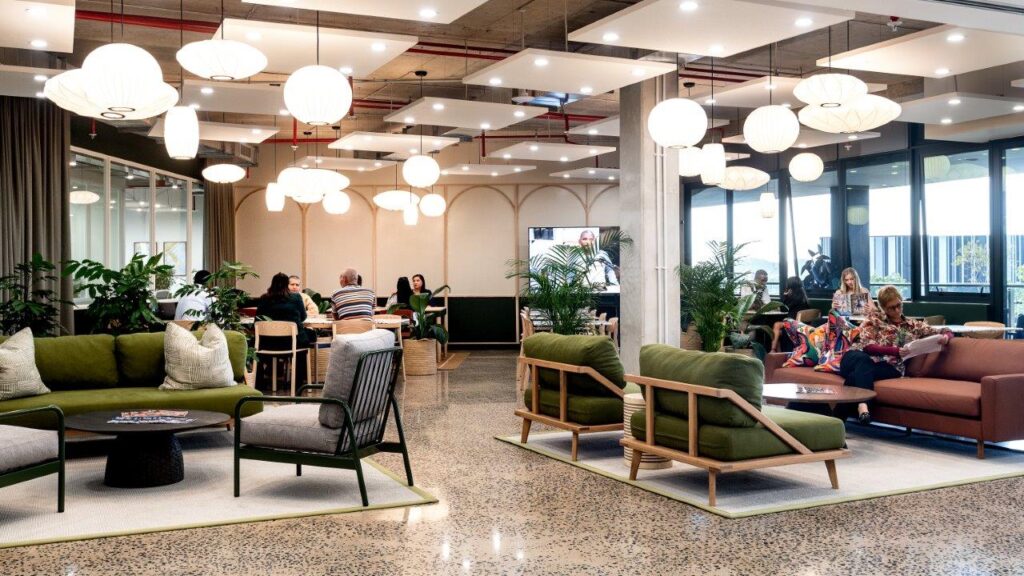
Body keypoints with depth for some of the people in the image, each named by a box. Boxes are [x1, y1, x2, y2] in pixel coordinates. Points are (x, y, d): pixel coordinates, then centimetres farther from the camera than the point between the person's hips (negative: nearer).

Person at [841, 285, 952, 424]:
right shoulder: (874, 317, 14)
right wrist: (896, 351, -18)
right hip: (858, 358, -1)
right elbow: (867, 346, -2)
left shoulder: (913, 326, 21)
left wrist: (946, 337, -5)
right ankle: (862, 404, -62)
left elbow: (947, 332, 22)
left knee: (862, 371, -36)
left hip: (889, 367, 1)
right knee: (864, 361, -40)